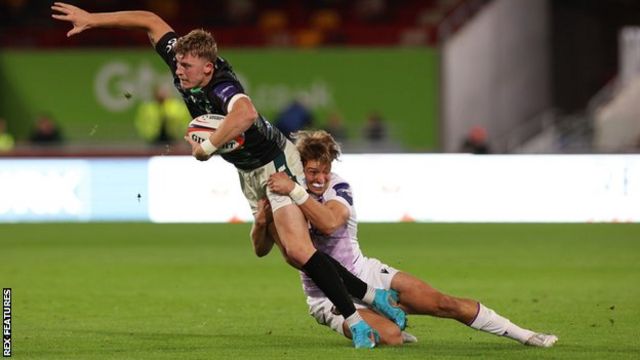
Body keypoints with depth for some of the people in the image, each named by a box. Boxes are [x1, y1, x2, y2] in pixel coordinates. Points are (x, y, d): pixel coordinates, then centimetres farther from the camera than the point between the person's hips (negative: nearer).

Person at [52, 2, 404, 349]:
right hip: (247, 171, 9)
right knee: (293, 255, 10)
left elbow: (246, 113, -63)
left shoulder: (222, 89, -38)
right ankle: (372, 295, 23)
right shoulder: (182, 67, -14)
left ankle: (357, 322, -8)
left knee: (299, 250, -18)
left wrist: (207, 148, -51)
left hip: (275, 162, -9)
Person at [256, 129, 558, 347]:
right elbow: (260, 248, -13)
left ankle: (523, 335, 10)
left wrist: (295, 191, -43)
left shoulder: (337, 187, -12)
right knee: (390, 337, -28)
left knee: (443, 304, -5)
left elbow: (329, 222, -35)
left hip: (363, 273, 2)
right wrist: (261, 223, -34)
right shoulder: (280, 195, -8)